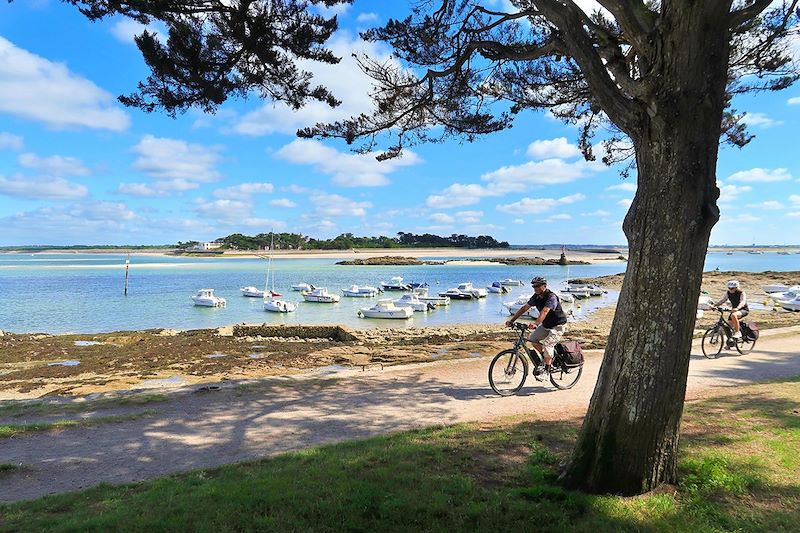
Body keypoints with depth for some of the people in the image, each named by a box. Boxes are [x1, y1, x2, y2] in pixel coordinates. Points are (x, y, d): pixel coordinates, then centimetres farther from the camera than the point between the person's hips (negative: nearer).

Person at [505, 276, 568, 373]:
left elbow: (544, 312, -42)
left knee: (547, 345, -22)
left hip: (557, 326, -8)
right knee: (532, 338, -2)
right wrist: (511, 320, -10)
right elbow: (524, 308, -3)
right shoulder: (536, 297, -3)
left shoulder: (551, 297, -27)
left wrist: (535, 324, -56)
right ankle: (546, 357, 17)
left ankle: (546, 369, -8)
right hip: (546, 325, 8)